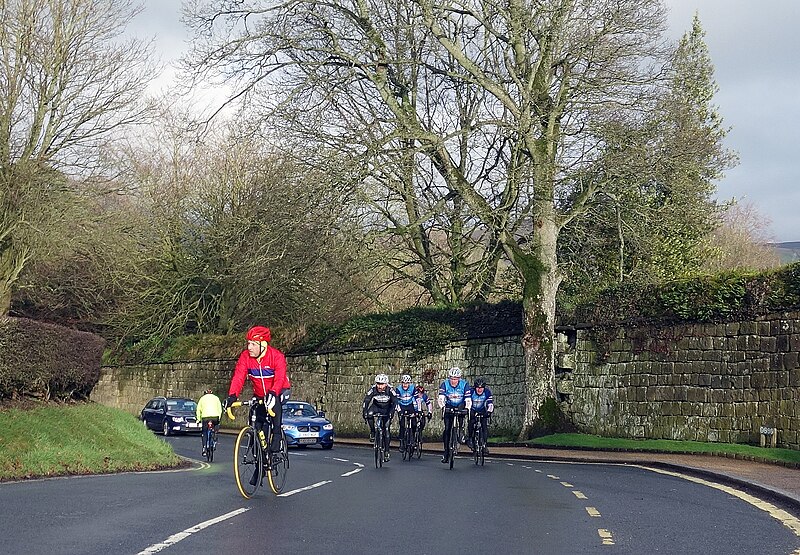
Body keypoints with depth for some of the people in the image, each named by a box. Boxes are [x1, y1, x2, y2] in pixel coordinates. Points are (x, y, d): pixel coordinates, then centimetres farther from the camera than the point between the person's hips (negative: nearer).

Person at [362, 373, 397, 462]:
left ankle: (387, 451, 0)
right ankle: (372, 432, -10)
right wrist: (364, 412, -36)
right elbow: (366, 401, -24)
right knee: (369, 414, -33)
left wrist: (391, 412, -41)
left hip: (386, 409, -1)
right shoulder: (373, 389, -24)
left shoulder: (390, 390, -26)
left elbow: (394, 402, -28)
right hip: (376, 407, 1)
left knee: (386, 430, -7)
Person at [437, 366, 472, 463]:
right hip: (449, 407, 0)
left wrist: (467, 409, -43)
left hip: (460, 406, 0)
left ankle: (461, 432, -19)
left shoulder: (464, 384, -19)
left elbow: (468, 399, -24)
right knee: (447, 429, -9)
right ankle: (446, 453, -4)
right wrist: (442, 407, -48)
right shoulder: (445, 384, -19)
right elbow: (441, 398, -28)